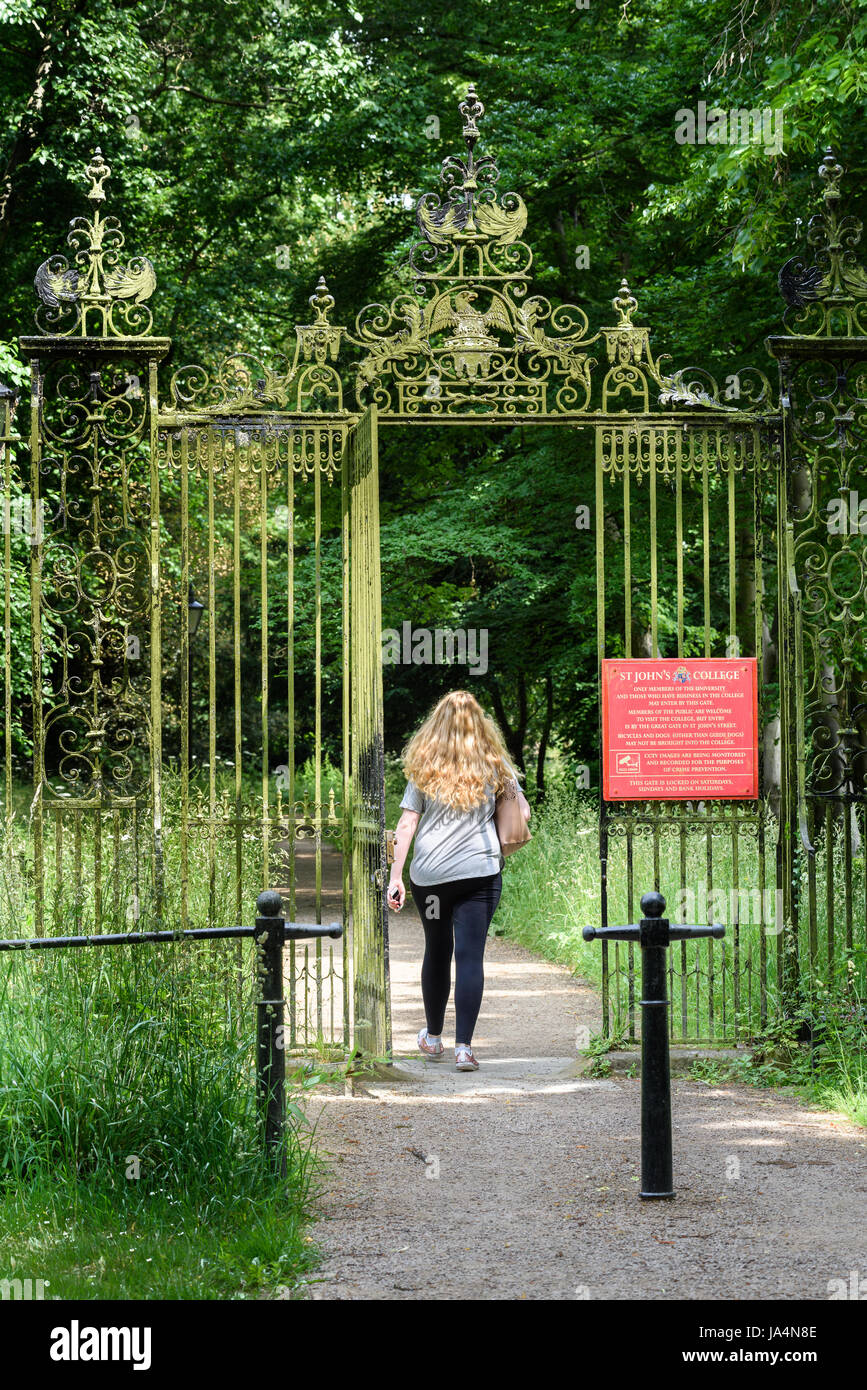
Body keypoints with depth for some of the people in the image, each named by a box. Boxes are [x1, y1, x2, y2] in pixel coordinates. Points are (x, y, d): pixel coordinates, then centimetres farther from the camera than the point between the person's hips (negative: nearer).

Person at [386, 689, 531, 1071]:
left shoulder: (424, 767, 3)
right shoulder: (493, 764, 4)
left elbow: (406, 824, 0)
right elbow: (523, 812, 8)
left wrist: (395, 877, 1)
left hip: (429, 872, 1)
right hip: (480, 870, -1)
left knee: (437, 952, 17)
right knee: (470, 956, -3)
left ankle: (433, 1038, 32)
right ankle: (463, 1046, -12)